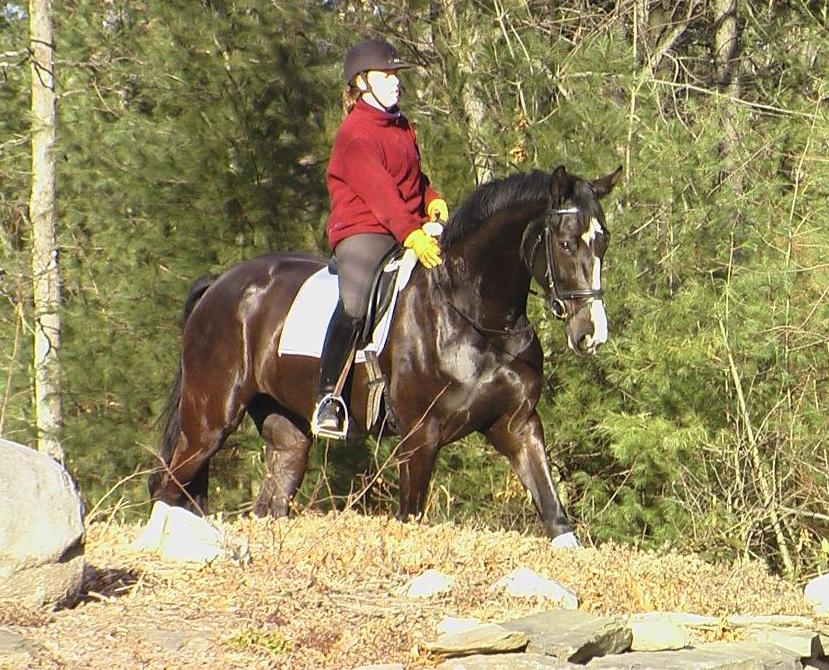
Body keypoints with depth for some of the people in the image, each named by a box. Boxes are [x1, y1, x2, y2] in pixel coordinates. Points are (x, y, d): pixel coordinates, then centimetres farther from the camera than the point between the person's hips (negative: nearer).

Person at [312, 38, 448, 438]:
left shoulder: (401, 127, 19)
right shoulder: (355, 134, -11)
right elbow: (378, 191, -21)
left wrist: (433, 201, 7)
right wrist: (411, 235, -31)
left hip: (409, 231, 9)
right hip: (362, 231, -9)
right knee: (353, 305, -31)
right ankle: (328, 398, -27)